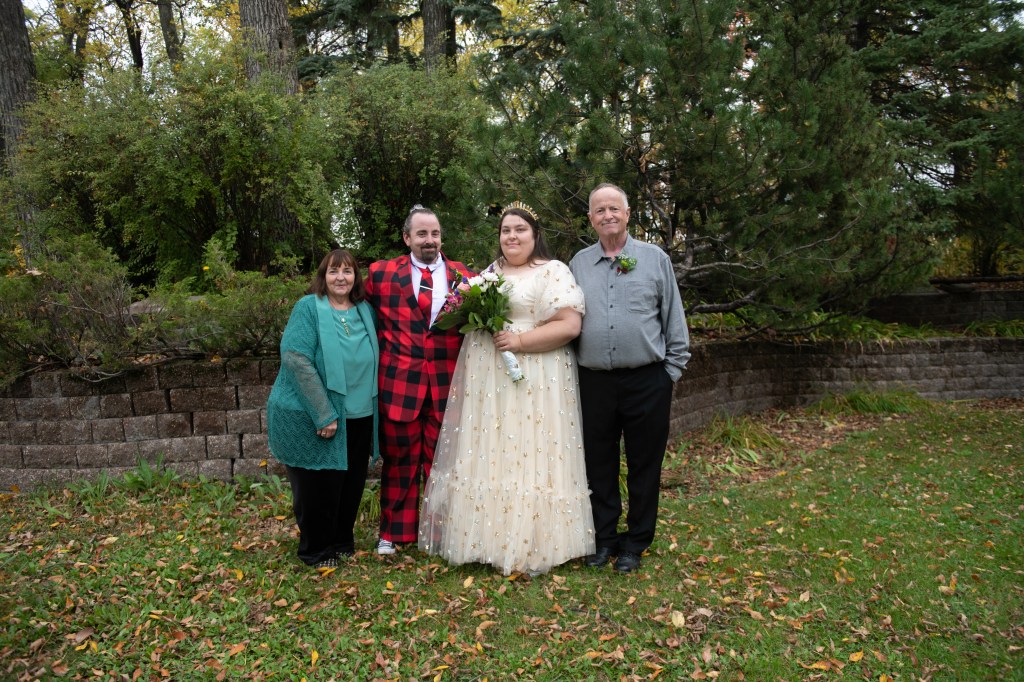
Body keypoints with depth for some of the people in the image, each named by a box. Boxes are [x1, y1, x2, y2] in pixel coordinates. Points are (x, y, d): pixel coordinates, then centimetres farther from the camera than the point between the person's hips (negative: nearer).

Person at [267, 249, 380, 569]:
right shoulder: (309, 307, -11)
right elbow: (295, 359, -20)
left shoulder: (365, 310, 6)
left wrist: (370, 405, 6)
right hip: (313, 419, -5)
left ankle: (342, 541, 36)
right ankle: (315, 550, 27)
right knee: (318, 487, 7)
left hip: (358, 417, 6)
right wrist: (324, 415, -22)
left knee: (351, 484, 16)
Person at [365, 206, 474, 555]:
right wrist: (383, 349, 4)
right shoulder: (381, 273, 5)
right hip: (399, 381, -1)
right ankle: (393, 532, 24)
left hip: (447, 383, 1)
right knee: (399, 460, 9)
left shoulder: (463, 276, 7)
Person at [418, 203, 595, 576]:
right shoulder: (490, 273, 18)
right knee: (488, 457, 8)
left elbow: (569, 325, -12)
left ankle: (532, 546, 9)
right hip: (487, 380, 7)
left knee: (529, 456, -3)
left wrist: (519, 340, -18)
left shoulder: (553, 272, -3)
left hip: (533, 381, -6)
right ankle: (490, 538, 20)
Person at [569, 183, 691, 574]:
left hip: (646, 381, -2)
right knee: (599, 464, 10)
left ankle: (635, 543, 22)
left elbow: (674, 321, 5)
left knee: (644, 464, 7)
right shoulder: (579, 263, 11)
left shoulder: (655, 259, 4)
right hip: (594, 381, 2)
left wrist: (672, 369, 0)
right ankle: (605, 537, 26)